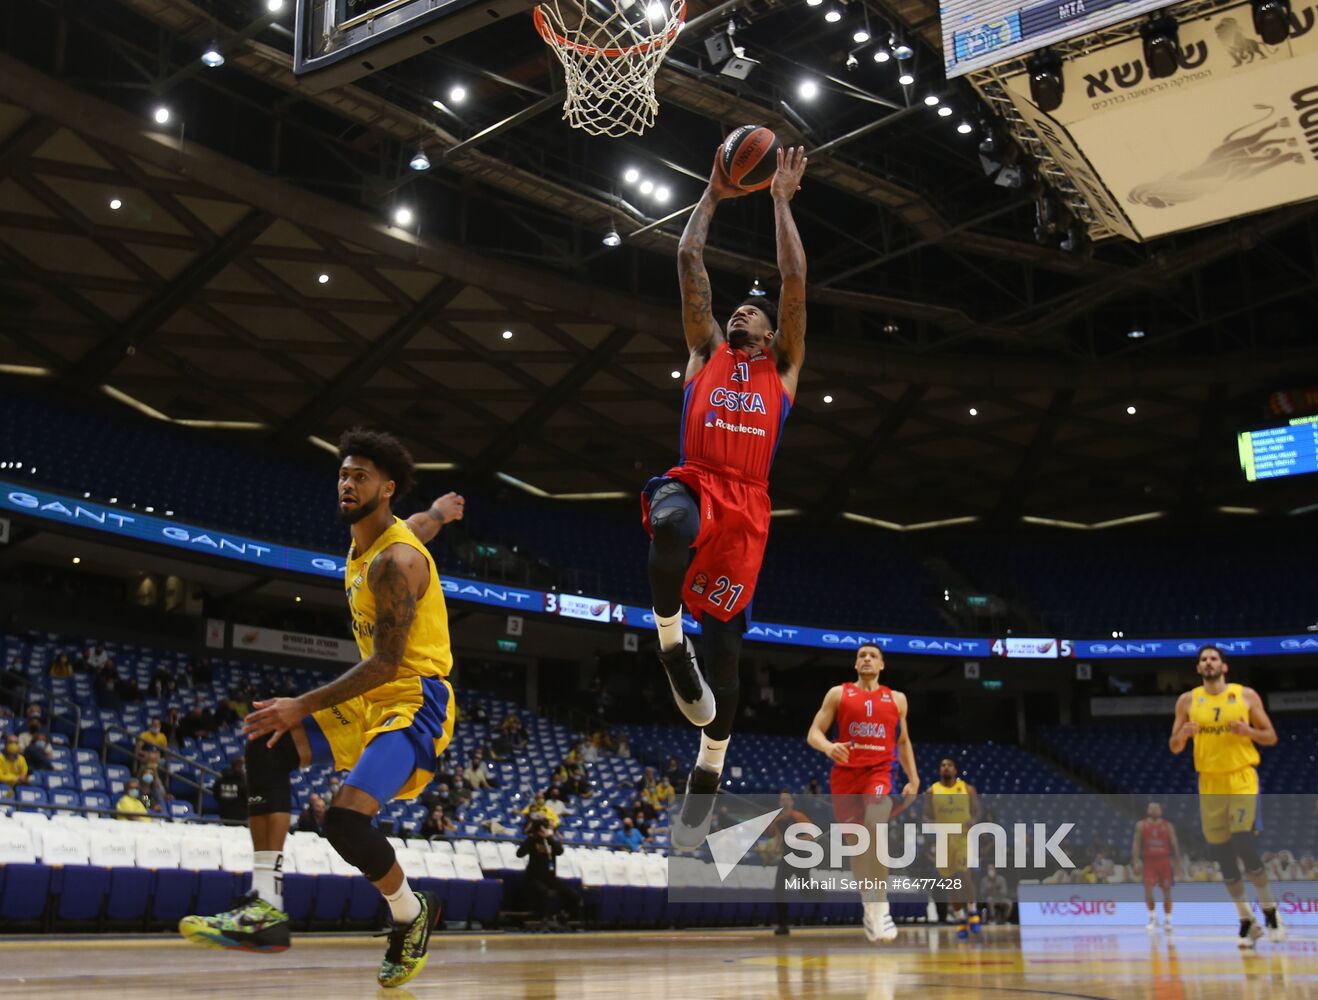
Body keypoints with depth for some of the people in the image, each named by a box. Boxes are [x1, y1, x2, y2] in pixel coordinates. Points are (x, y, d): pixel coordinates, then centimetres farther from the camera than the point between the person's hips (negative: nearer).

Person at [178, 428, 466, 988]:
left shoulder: (395, 560, -19)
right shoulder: (366, 539, 10)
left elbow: (387, 663, -23)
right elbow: (431, 517, 32)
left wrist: (303, 707, -25)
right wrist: (441, 509, 57)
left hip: (415, 702, -10)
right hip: (372, 698, 10)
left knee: (345, 819, -25)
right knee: (267, 745, -2)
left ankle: (411, 915, 5)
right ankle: (266, 906, -7)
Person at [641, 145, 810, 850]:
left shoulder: (782, 367, 20)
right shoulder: (705, 352, 23)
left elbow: (793, 279, 13)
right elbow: (689, 261, 19)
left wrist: (781, 201, 17)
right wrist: (714, 195, 24)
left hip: (745, 508, 0)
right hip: (694, 483, 0)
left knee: (722, 647, 0)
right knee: (670, 524, -41)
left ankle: (707, 774, 13)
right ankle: (670, 645, -20)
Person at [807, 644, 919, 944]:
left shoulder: (896, 699, 12)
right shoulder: (838, 693, 7)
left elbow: (903, 741, 22)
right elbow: (814, 732, 0)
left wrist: (914, 778, 13)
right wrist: (827, 746, -22)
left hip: (878, 772, -1)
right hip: (845, 773, 1)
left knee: (875, 826, -27)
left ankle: (879, 906, -21)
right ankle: (869, 905, 25)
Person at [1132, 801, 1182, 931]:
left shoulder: (1168, 826, 3)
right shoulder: (1141, 825, 2)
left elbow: (1174, 844, 3)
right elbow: (1136, 843, 0)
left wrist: (1178, 863, -1)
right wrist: (1136, 860, -11)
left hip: (1164, 861, 1)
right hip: (1149, 861, -1)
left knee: (1167, 891, 4)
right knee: (1148, 889, -12)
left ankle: (1167, 920, 15)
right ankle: (1153, 918, 2)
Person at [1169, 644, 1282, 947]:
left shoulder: (1246, 695, 0)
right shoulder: (1187, 701, 5)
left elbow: (1271, 737, 4)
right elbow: (1174, 747, 7)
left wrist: (1248, 731, -16)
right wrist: (1183, 734, -15)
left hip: (1242, 779, -3)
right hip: (1210, 784, 3)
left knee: (1244, 845, -15)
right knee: (1221, 855, 3)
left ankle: (1270, 912, 6)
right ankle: (1247, 922, 16)